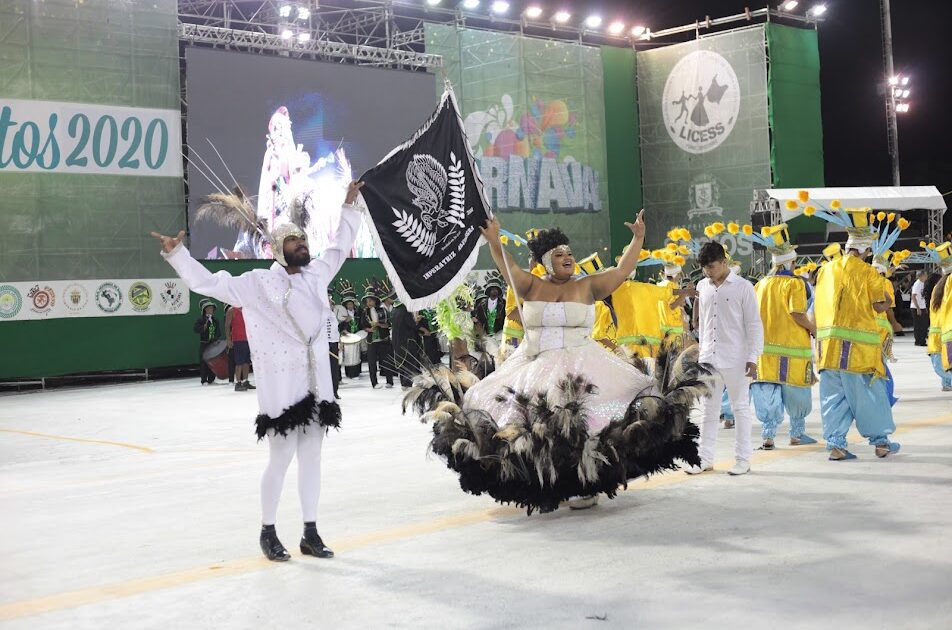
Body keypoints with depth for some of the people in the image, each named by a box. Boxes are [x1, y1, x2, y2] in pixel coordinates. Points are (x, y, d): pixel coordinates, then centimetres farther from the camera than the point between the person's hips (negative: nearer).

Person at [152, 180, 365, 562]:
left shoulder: (317, 275, 9)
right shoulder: (257, 283, -5)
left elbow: (339, 246, 25)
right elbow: (207, 283, -6)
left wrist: (349, 207, 28)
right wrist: (176, 254, -14)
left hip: (317, 385, 5)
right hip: (281, 387, -5)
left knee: (311, 457, 11)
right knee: (281, 459, -1)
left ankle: (310, 533, 20)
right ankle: (267, 532, 17)